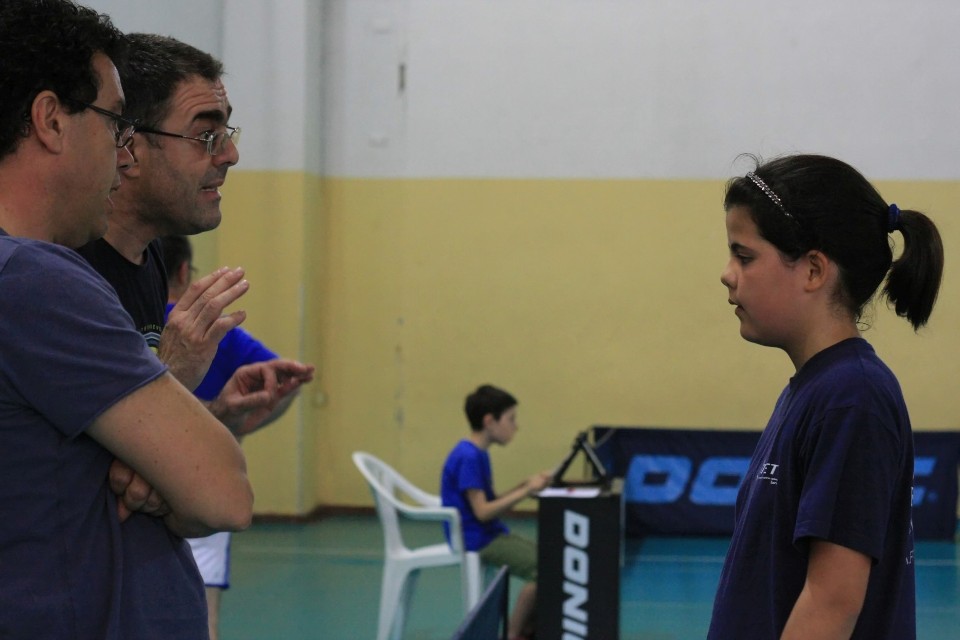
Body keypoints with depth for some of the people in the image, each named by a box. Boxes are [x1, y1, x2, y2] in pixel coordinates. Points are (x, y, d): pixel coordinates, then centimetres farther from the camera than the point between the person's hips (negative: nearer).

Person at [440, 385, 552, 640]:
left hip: (491, 534, 10)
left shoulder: (478, 454, 12)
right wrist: (525, 492, -18)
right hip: (475, 541, -10)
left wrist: (524, 486, 1)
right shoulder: (468, 457, -19)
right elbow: (482, 511, -22)